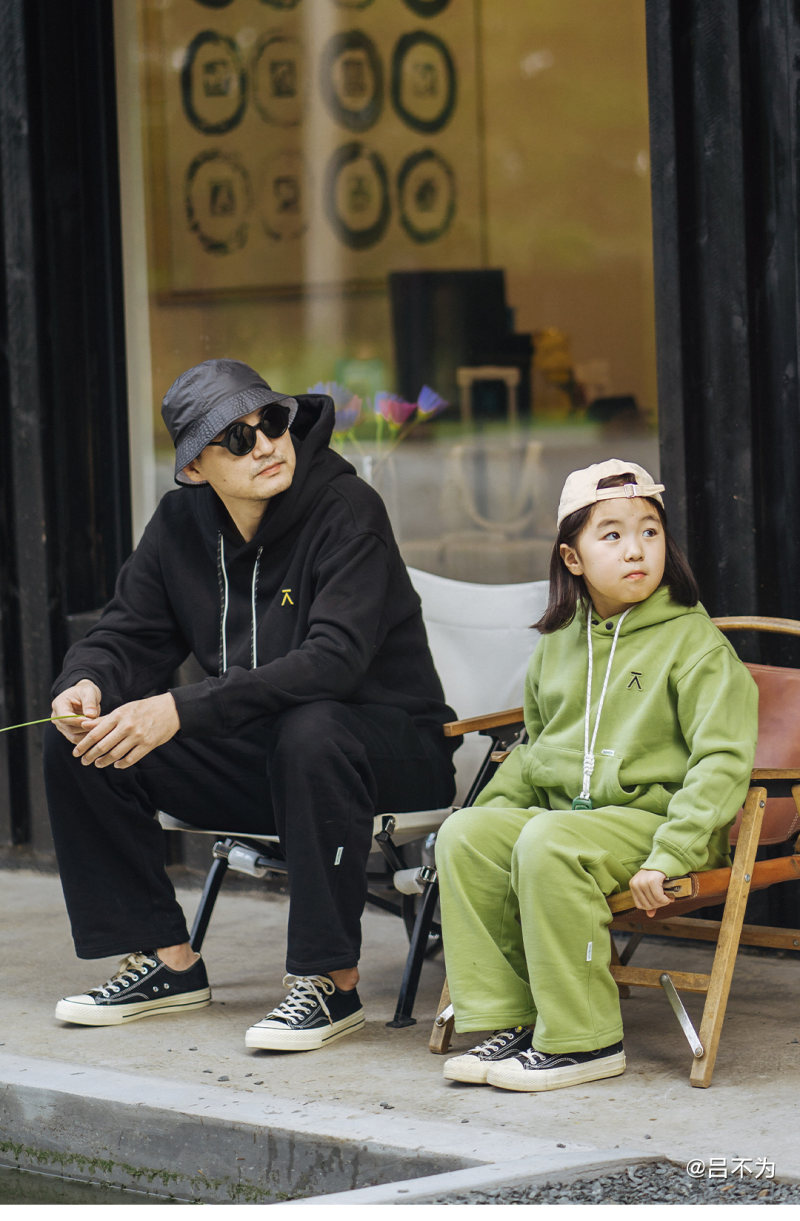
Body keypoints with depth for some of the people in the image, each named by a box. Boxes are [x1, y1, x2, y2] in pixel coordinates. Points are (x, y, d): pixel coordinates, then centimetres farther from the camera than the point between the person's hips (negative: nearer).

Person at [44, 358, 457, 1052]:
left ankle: (331, 981, -28)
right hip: (256, 759, 6)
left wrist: (180, 710, -37)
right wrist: (86, 684, -19)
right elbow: (131, 635, 8)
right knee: (79, 742, -8)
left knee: (311, 732, -40)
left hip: (389, 747, -6)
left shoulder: (346, 508, -18)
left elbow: (334, 659, -30)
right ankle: (168, 964, 2)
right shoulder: (182, 523, 2)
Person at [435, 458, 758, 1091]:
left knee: (548, 844, -33)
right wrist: (494, 808, 9)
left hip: (649, 815, -7)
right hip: (563, 808, 7)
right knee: (464, 835, -16)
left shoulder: (695, 642, -6)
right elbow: (535, 752, 28)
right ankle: (501, 1022, -12)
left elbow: (723, 759, -15)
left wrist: (668, 856, -23)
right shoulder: (558, 646, 14)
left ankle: (582, 1040, -25)